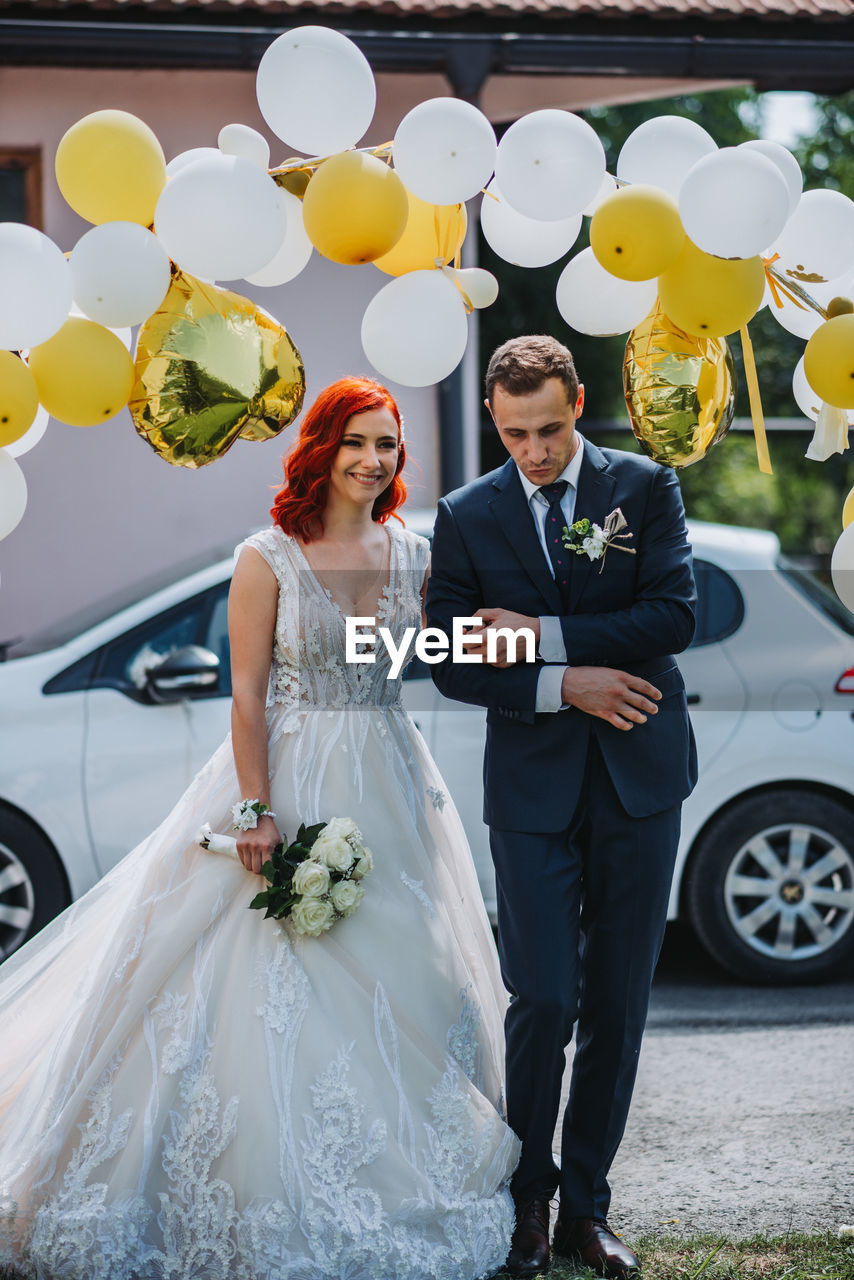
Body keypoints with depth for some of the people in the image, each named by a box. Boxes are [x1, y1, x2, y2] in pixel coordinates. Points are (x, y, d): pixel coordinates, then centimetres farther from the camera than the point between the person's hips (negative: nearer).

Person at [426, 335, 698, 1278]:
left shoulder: (645, 487, 2)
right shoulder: (467, 517, 3)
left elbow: (674, 614, -10)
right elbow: (451, 666, 1)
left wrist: (543, 634, -13)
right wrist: (562, 685, -12)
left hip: (638, 777, 1)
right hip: (532, 786, -1)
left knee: (618, 1006, 6)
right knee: (544, 1000, -7)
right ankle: (525, 1197, 11)